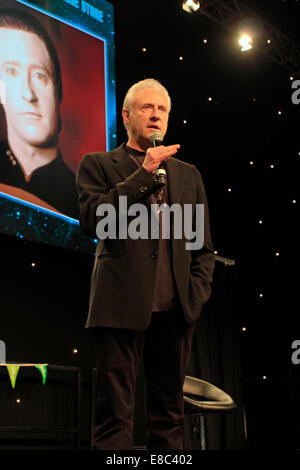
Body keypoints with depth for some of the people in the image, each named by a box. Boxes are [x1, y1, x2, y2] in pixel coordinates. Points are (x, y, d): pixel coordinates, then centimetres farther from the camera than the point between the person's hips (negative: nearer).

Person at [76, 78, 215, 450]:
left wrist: (197, 292, 3)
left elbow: (204, 246, 19)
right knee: (115, 415, -4)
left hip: (175, 308, 4)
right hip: (122, 306, -3)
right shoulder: (97, 165, 9)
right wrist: (144, 174, -8)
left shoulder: (189, 175, 19)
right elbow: (92, 219, -8)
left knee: (169, 416, 8)